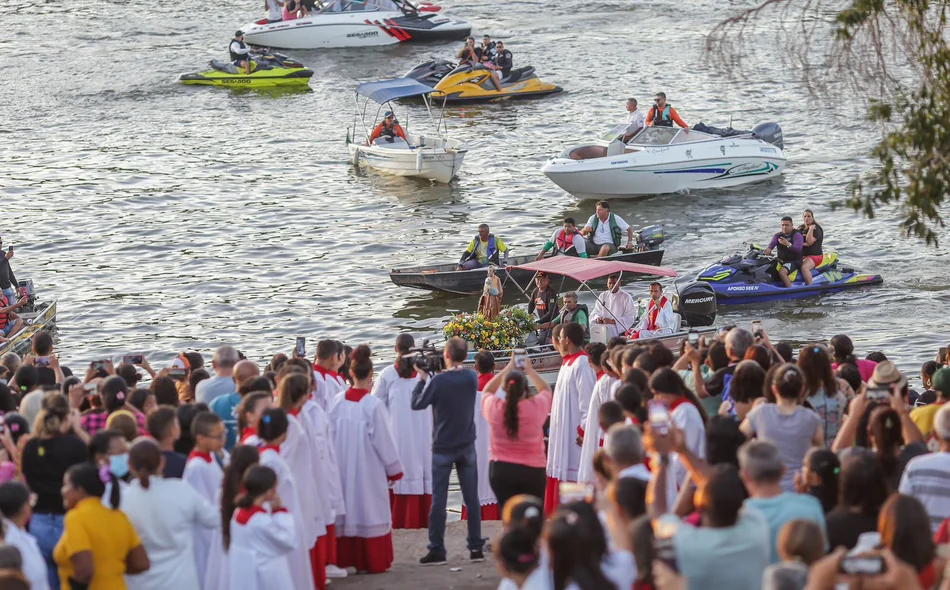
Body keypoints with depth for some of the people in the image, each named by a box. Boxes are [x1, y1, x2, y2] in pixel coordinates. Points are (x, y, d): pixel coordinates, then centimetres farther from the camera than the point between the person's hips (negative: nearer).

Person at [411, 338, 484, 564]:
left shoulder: (438, 381, -16)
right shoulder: (471, 378, -3)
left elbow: (417, 403, -8)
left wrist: (422, 379, 1)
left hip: (442, 448, -3)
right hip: (467, 447, 3)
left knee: (438, 500, 2)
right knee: (472, 499, 8)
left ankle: (436, 550, 3)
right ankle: (476, 547, 10)